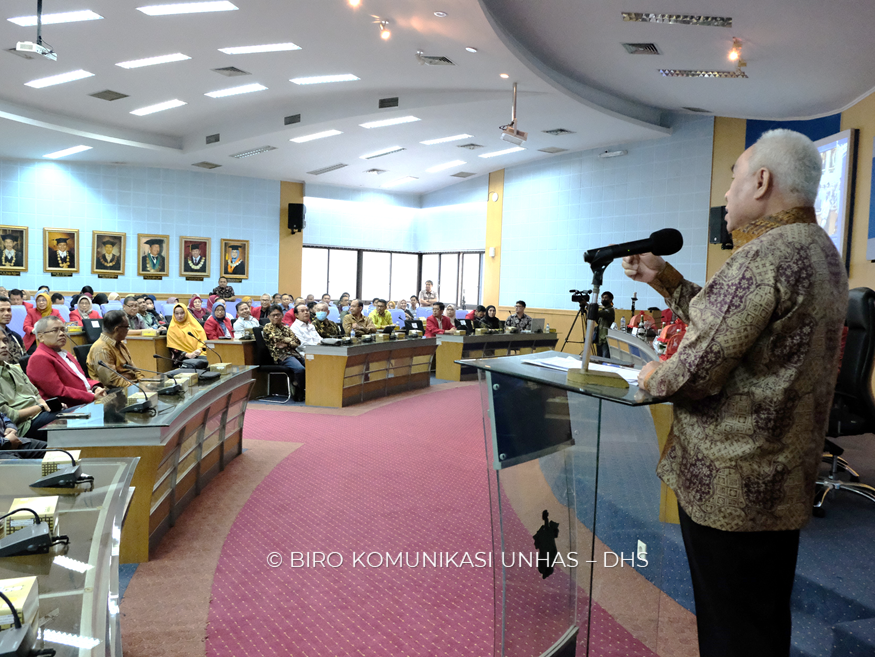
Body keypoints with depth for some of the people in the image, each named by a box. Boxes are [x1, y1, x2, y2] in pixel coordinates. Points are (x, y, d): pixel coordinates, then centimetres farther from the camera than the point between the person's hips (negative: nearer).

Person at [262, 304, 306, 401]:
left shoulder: (286, 327, 23)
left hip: (293, 353, 6)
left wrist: (286, 343, -5)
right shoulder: (268, 328, 9)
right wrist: (289, 340, 8)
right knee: (300, 369, -32)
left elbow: (297, 342, 12)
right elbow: (277, 339, -7)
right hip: (281, 356, -6)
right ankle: (299, 394, -16)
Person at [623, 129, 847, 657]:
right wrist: (665, 280, 14)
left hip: (731, 485, -10)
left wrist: (654, 378, -4)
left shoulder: (763, 258, -22)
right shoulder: (821, 250, 11)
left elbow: (696, 371, -24)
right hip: (785, 476, 10)